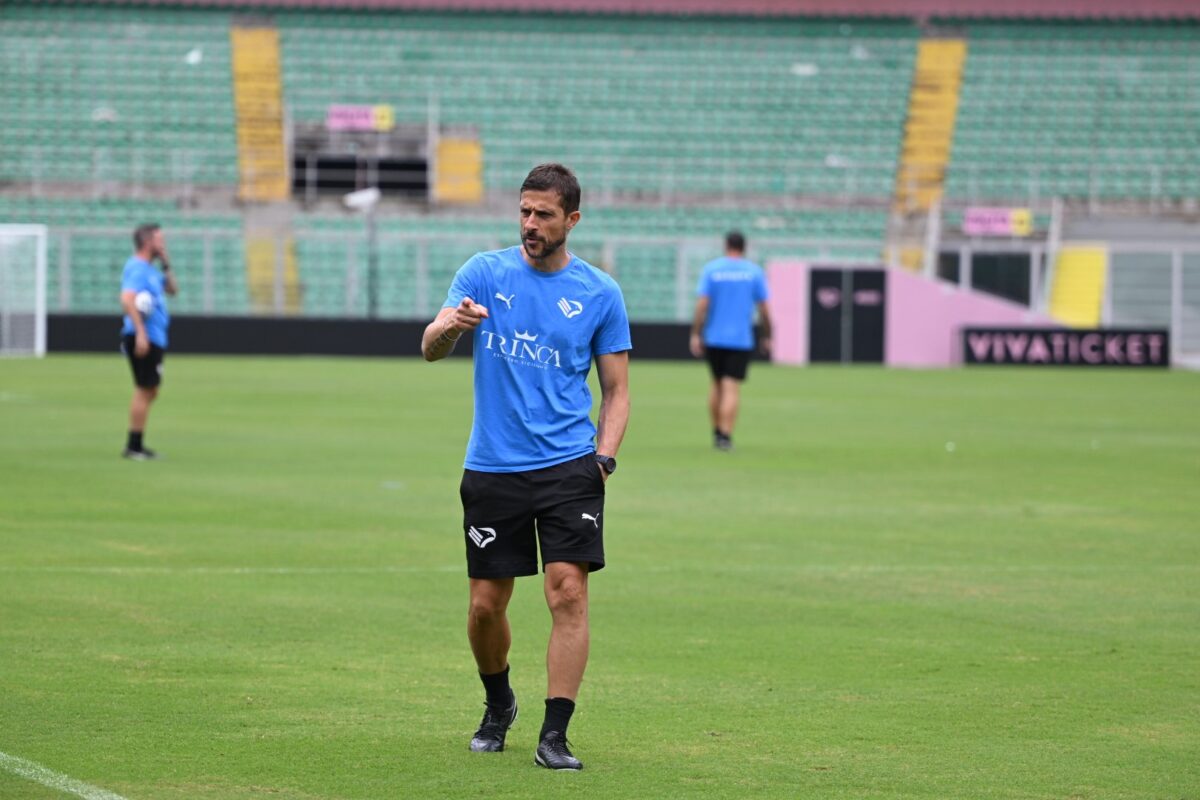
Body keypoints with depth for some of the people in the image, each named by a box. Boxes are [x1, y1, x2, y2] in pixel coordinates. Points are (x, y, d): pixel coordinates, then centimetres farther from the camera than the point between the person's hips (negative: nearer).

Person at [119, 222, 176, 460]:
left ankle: (136, 446, 19)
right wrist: (140, 333, -31)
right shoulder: (137, 268, -13)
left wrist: (166, 265, 13)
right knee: (145, 391, -8)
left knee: (149, 392, 14)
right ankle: (134, 447, -6)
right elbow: (127, 299, -26)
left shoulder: (149, 269, 18)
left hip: (155, 339, 10)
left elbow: (172, 289, 28)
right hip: (144, 338, -10)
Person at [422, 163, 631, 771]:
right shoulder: (484, 272, 2)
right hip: (491, 469, 1)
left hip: (568, 468, -1)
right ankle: (498, 707, 32)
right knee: (485, 605, 5)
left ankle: (554, 735, -9)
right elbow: (430, 351, -6)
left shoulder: (600, 293, 3)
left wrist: (604, 457, -7)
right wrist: (449, 326, -29)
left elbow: (616, 388, 8)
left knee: (568, 592, -13)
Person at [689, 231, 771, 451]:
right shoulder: (754, 272, 0)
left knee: (717, 384, 17)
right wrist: (767, 337, 10)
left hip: (714, 339, 1)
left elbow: (702, 304, -7)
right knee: (732, 388, -3)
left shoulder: (711, 269, 0)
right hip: (741, 339, -1)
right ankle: (725, 436, -11)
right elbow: (764, 309, -1)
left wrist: (696, 335, -4)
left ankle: (717, 432, 20)